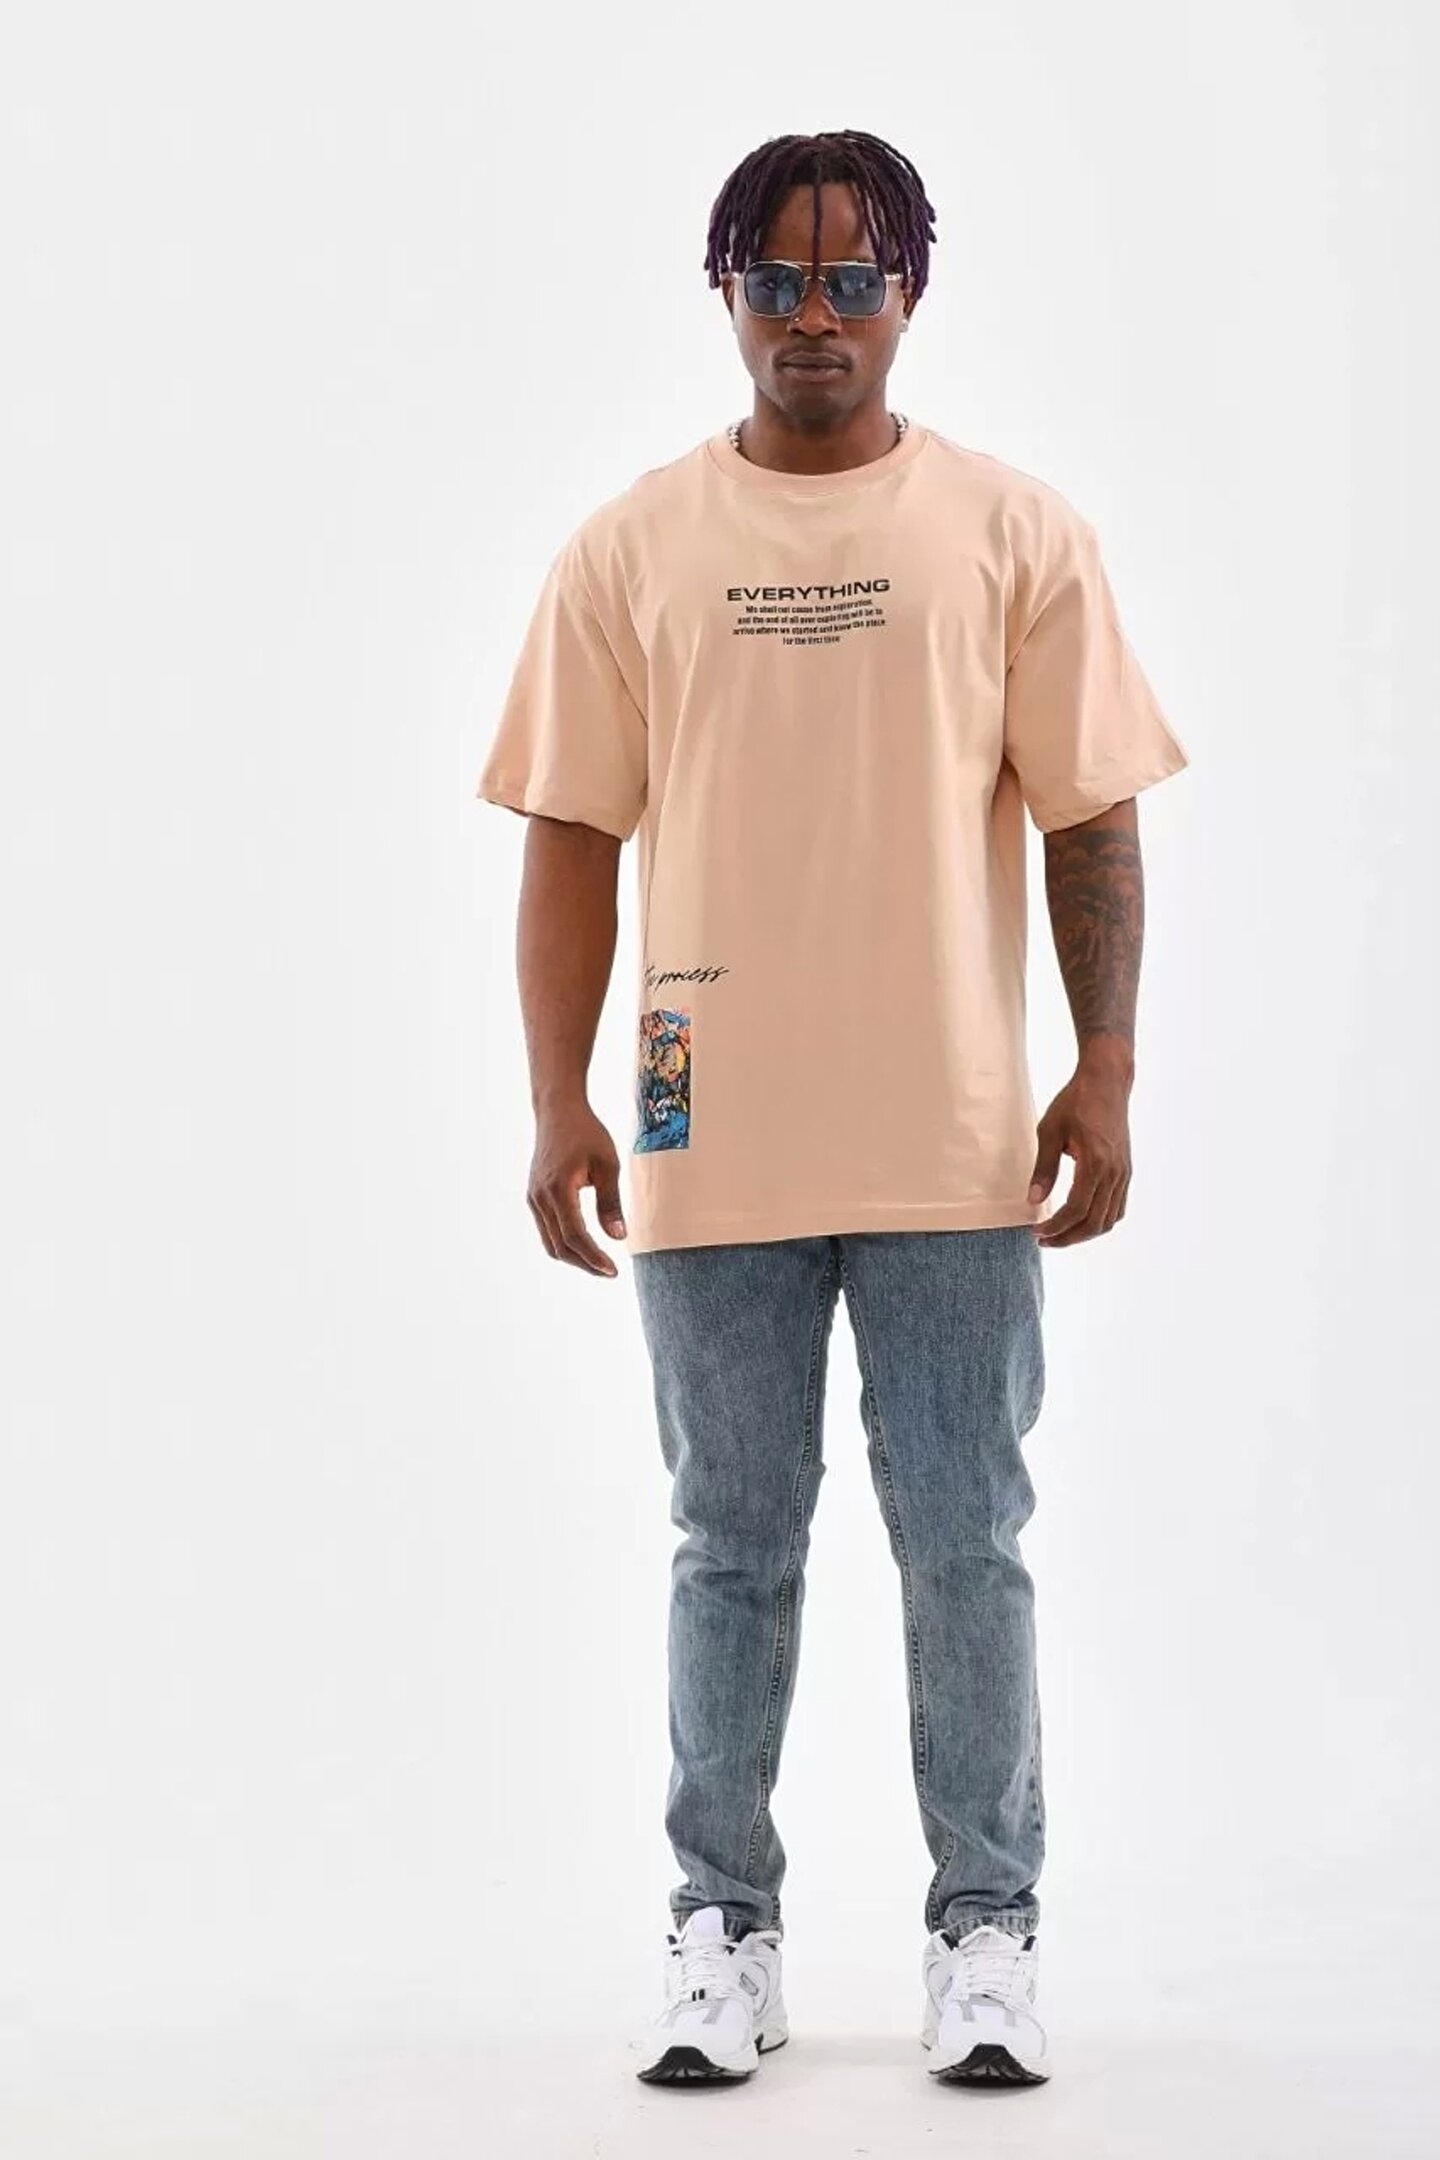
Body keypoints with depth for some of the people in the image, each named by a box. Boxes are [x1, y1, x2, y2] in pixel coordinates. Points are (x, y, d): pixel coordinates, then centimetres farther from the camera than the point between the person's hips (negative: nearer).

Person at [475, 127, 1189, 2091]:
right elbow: (573, 839, 4)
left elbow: (1090, 820, 2)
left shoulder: (1015, 533, 3)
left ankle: (987, 1927, 19)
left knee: (968, 1545, 5)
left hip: (956, 1144, -1)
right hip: (711, 1144, 1)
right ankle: (726, 1925, 22)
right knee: (733, 1548, 10)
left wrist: (1107, 1073, -5)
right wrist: (559, 1104, -2)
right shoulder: (628, 550, 5)